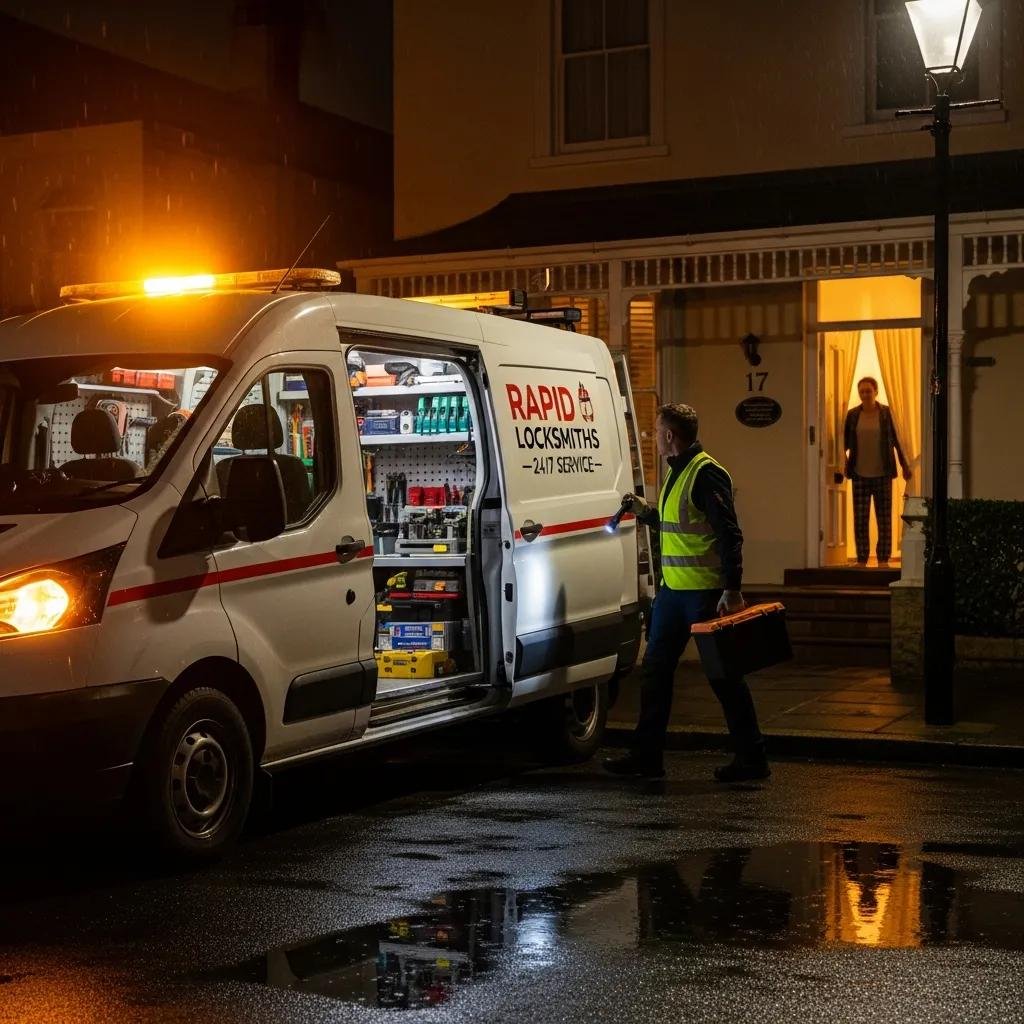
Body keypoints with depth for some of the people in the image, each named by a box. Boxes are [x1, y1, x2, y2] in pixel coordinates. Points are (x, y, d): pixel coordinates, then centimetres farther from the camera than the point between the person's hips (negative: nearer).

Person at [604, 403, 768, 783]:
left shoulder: (706, 474, -15)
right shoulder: (677, 472, 15)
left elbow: (729, 534, -20)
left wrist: (732, 589, -25)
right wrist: (645, 512, 25)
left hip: (706, 593, -10)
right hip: (673, 590, 10)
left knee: (724, 676, -2)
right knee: (655, 669, 12)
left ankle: (752, 759, 8)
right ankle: (646, 756, 19)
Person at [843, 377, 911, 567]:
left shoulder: (885, 413, 0)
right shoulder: (853, 414, 3)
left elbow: (895, 439, 4)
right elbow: (846, 441, 7)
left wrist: (904, 465, 4)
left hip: (882, 473, -1)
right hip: (860, 474, 1)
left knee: (884, 516, 2)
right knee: (860, 518, 1)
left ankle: (883, 559, 7)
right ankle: (861, 559, 7)